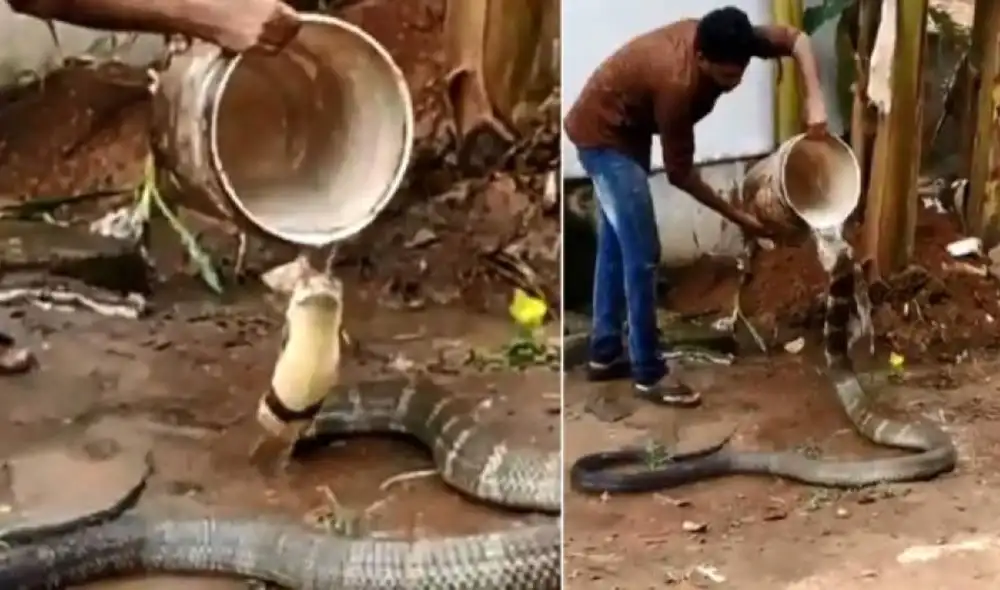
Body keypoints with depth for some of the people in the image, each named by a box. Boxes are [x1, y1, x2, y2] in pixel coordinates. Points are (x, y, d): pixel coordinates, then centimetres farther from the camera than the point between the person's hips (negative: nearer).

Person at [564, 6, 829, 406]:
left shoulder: (724, 43, -15)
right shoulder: (677, 84, -35)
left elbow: (797, 39, -3)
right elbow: (680, 173, -24)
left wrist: (815, 102, -17)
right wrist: (738, 217, -17)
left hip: (624, 129, 9)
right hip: (602, 134, -9)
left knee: (616, 244, 15)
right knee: (642, 253, -9)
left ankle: (605, 354, 26)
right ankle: (649, 374, 0)